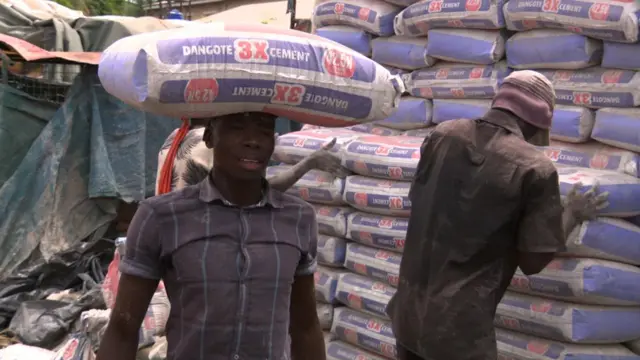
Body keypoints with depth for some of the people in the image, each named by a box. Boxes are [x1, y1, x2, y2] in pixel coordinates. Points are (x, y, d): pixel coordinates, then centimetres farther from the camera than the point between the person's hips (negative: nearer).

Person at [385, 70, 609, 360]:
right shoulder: (535, 169, -14)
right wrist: (572, 215, 7)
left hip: (407, 309, 5)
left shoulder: (442, 135, 0)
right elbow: (533, 262, -8)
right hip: (459, 327, -5)